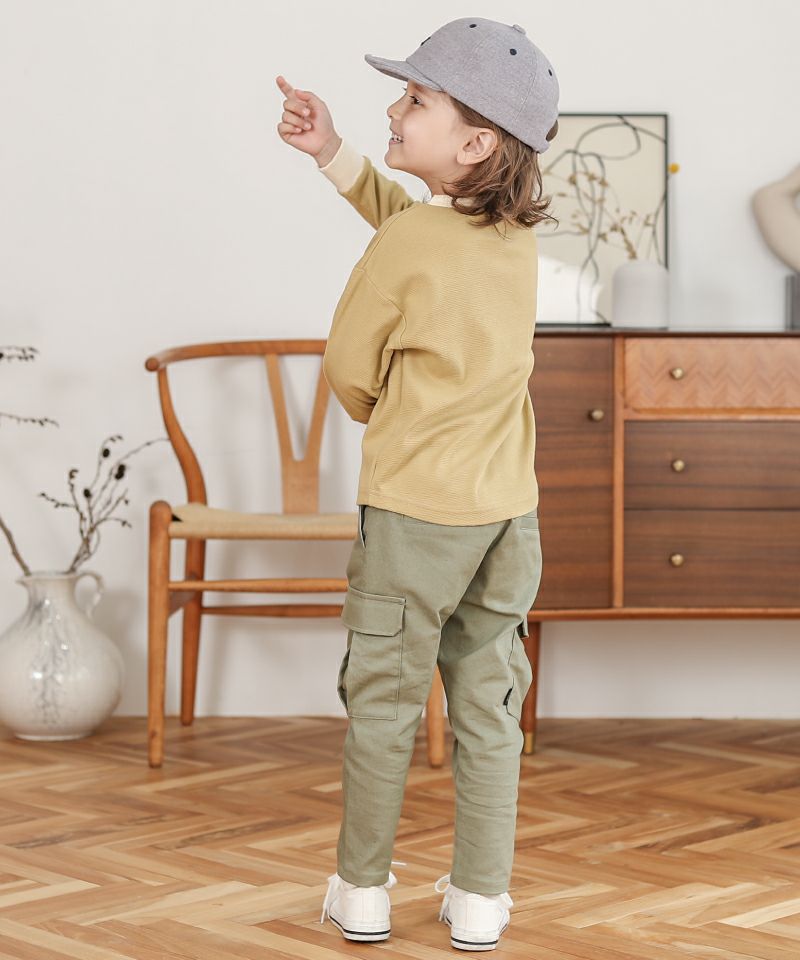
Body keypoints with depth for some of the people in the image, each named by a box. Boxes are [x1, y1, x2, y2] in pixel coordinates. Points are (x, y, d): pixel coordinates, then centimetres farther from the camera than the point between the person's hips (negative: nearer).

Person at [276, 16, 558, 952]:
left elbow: (350, 372, -4)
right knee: (487, 701, 11)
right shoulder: (518, 233, 2)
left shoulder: (401, 249, -16)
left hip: (413, 507, -5)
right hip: (508, 506, 5)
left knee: (383, 698, 8)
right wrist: (333, 153, 11)